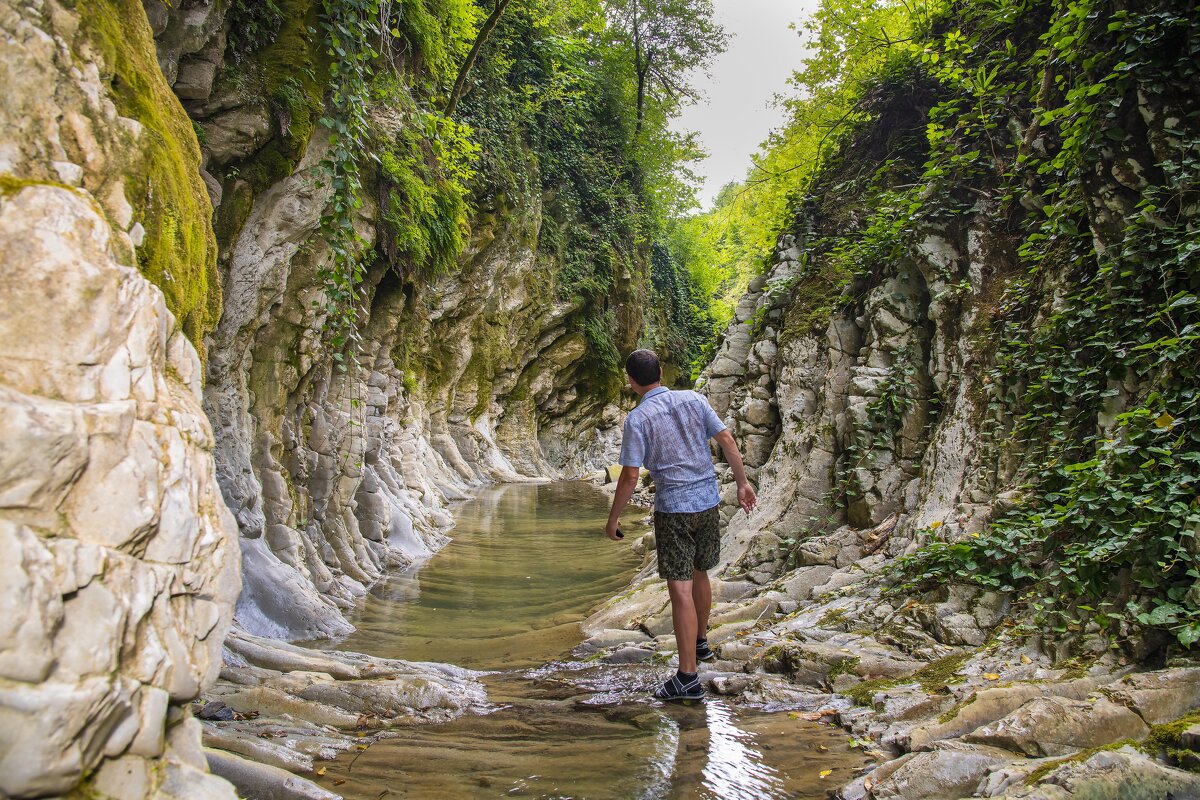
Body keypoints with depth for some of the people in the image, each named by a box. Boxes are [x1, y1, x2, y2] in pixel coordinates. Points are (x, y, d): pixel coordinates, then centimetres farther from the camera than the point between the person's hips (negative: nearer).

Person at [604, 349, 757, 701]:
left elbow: (630, 476, -13)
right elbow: (727, 440, 2)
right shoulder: (694, 399, 2)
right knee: (699, 574, 23)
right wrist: (743, 482, 12)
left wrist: (613, 519, -3)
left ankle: (688, 677, -3)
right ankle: (700, 642, 41)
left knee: (680, 590, -4)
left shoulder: (637, 419, -10)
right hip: (709, 501, 6)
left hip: (672, 508, -5)